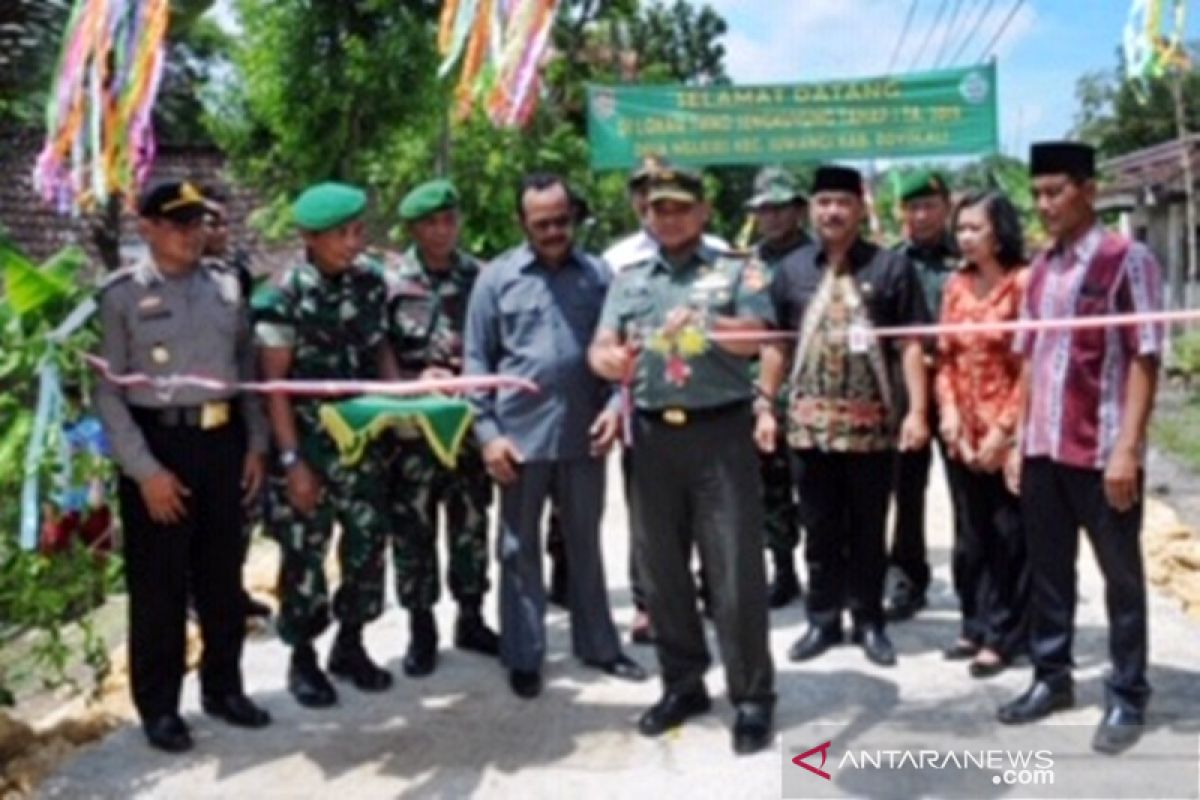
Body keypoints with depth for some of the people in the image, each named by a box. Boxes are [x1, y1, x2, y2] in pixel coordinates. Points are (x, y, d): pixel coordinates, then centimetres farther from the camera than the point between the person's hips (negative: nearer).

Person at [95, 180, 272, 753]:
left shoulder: (226, 290, 8)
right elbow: (107, 391, -8)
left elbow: (246, 371, 12)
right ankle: (159, 706, 20)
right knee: (158, 584, 6)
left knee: (222, 577, 15)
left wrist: (255, 444, 4)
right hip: (158, 446, -4)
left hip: (222, 442, 4)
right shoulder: (122, 296, -6)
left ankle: (223, 688, 30)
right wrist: (145, 469, -13)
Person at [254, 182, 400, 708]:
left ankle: (350, 644, 28)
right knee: (304, 549, 5)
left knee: (369, 538, 9)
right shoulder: (286, 295, -13)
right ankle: (303, 658, 23)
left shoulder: (371, 281, 0)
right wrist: (291, 460, -15)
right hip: (307, 440, -4)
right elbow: (274, 383, -11)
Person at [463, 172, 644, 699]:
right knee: (519, 549, 9)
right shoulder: (496, 278, 0)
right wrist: (488, 433, -7)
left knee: (585, 545, 15)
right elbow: (477, 362, 0)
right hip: (521, 435, -1)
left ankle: (597, 644, 29)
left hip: (583, 433, 1)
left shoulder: (598, 274, 3)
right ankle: (524, 657, 22)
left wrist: (616, 405, -9)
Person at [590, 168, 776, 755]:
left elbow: (754, 338, -9)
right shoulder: (628, 281, 15)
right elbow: (600, 349, 4)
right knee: (660, 569, 11)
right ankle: (682, 684, 26)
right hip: (653, 436, 4)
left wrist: (703, 321, -25)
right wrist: (610, 359, -19)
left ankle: (752, 697, 9)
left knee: (735, 569, -2)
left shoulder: (737, 270, 4)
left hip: (721, 431, -4)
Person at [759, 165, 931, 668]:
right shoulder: (792, 270, 9)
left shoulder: (891, 267, 0)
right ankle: (822, 620, 22)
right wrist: (765, 407, 6)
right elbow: (776, 344, 11)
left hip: (871, 420, -2)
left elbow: (911, 344, -4)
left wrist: (917, 410, -11)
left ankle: (869, 622, 21)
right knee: (819, 528, 11)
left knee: (868, 530, 8)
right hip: (810, 421, 2)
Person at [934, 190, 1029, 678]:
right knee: (970, 535, 14)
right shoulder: (957, 285, 9)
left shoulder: (1024, 283, -9)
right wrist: (949, 410, -3)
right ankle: (976, 626, 26)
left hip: (1008, 432, -6)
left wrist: (1004, 428, -13)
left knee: (1009, 536, 3)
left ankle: (1002, 636, 13)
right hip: (963, 431, 6)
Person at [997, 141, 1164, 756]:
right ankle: (1051, 678, 27)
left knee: (1121, 575, 7)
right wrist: (1020, 440, 12)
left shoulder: (1127, 260, -8)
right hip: (1043, 449, 6)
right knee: (1047, 570, 13)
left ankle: (1127, 698, 19)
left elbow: (1145, 359, -11)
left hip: (1102, 451, -6)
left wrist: (1127, 448, -16)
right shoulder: (1040, 270, 11)